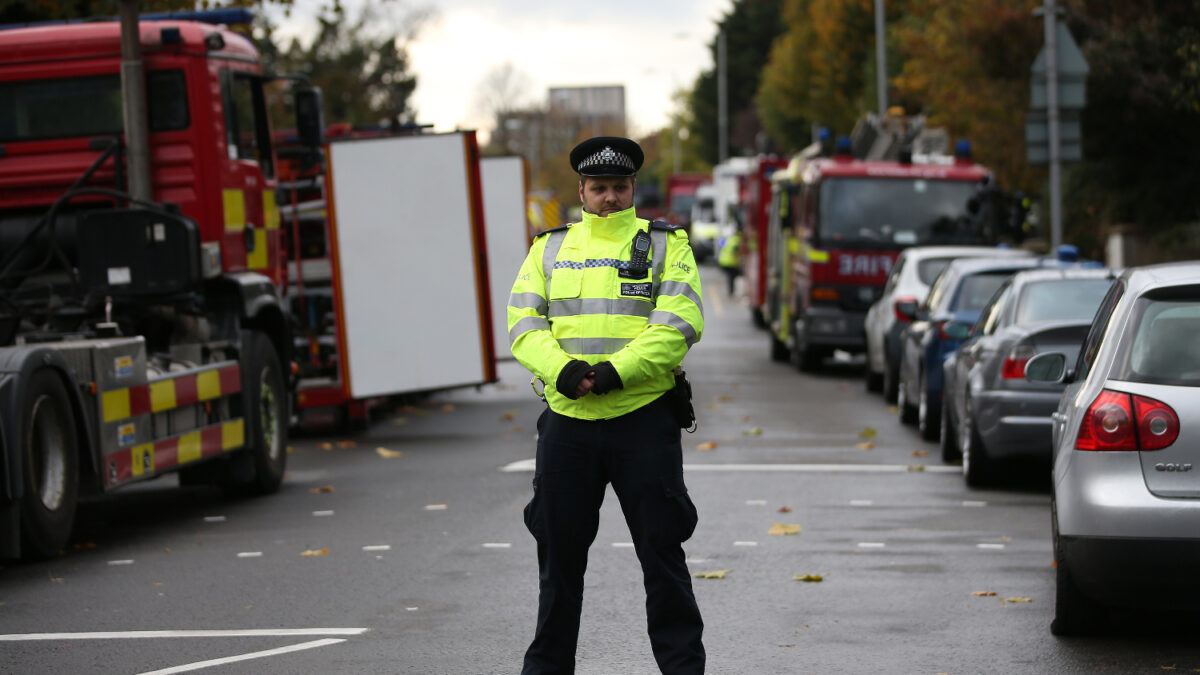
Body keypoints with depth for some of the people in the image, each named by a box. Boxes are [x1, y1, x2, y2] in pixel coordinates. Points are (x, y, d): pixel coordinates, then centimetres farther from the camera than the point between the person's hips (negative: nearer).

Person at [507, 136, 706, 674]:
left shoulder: (666, 246, 5)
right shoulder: (549, 248, 14)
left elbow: (678, 325, -8)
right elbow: (523, 325, 4)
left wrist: (615, 372, -20)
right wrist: (563, 369, -15)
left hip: (644, 420, -3)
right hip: (567, 422, 3)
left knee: (661, 551, 0)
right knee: (559, 553, 10)